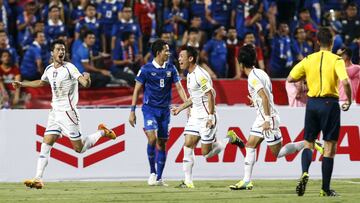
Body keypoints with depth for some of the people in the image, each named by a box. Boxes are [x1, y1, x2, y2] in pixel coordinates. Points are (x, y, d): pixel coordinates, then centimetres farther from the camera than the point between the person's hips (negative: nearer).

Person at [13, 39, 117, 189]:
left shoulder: (69, 68, -12)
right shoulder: (49, 69, 8)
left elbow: (85, 83, -24)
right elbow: (42, 82, 30)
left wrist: (86, 79, -48)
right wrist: (21, 84, 32)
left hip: (68, 112, -6)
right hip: (55, 112, 6)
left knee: (79, 148, -1)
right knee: (46, 144, -6)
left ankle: (101, 132, 24)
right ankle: (38, 179, -8)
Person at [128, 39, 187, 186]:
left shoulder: (171, 69, 5)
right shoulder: (146, 69, -5)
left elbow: (179, 87, 4)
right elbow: (137, 90, 0)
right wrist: (132, 111, -3)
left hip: (164, 110, 4)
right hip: (149, 108, -4)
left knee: (161, 143, 5)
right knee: (152, 138, -21)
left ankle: (159, 178, 13)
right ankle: (152, 172, -5)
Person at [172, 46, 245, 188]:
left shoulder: (200, 75, -18)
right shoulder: (190, 75, 13)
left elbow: (210, 95, -20)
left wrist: (211, 117, -22)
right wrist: (180, 108, 19)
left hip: (206, 117, -9)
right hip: (195, 116, 9)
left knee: (206, 153, -5)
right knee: (188, 146, -3)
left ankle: (230, 139, 18)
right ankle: (188, 182, -2)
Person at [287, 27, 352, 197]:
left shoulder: (308, 60, 4)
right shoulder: (336, 60, -7)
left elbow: (290, 79, 6)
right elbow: (345, 82, -20)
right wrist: (349, 100, -5)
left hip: (312, 103, 3)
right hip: (330, 103, -3)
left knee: (308, 143, 15)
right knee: (329, 148, 4)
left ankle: (304, 172, -14)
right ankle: (325, 188, 4)